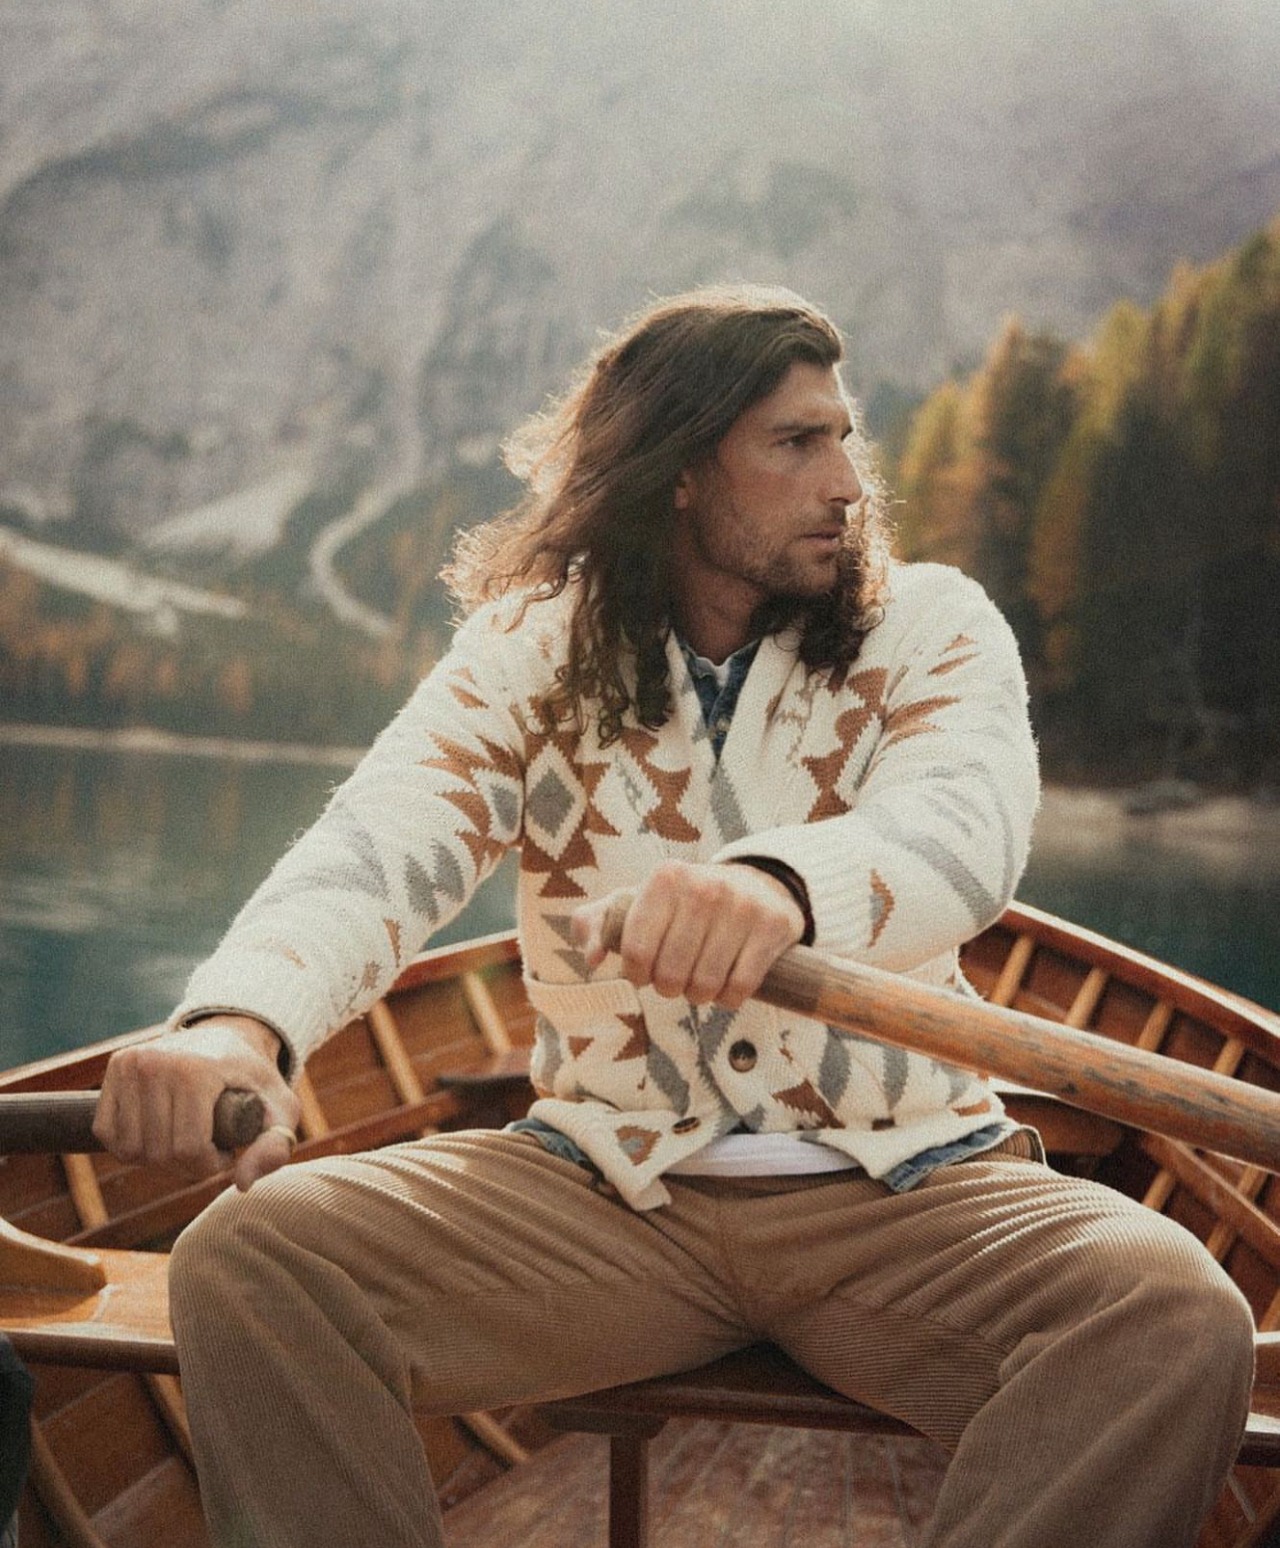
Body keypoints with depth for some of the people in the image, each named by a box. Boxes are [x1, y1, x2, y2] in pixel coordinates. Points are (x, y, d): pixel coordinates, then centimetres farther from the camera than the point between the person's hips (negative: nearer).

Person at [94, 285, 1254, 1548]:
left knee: (1180, 1317, -29)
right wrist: (240, 1019, -38)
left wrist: (784, 882, -46)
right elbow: (380, 850, -14)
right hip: (598, 1191, 1)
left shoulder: (929, 627, 2)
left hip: (900, 1190, 0)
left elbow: (962, 828, -20)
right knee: (245, 1259, -21)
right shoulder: (528, 653, 4)